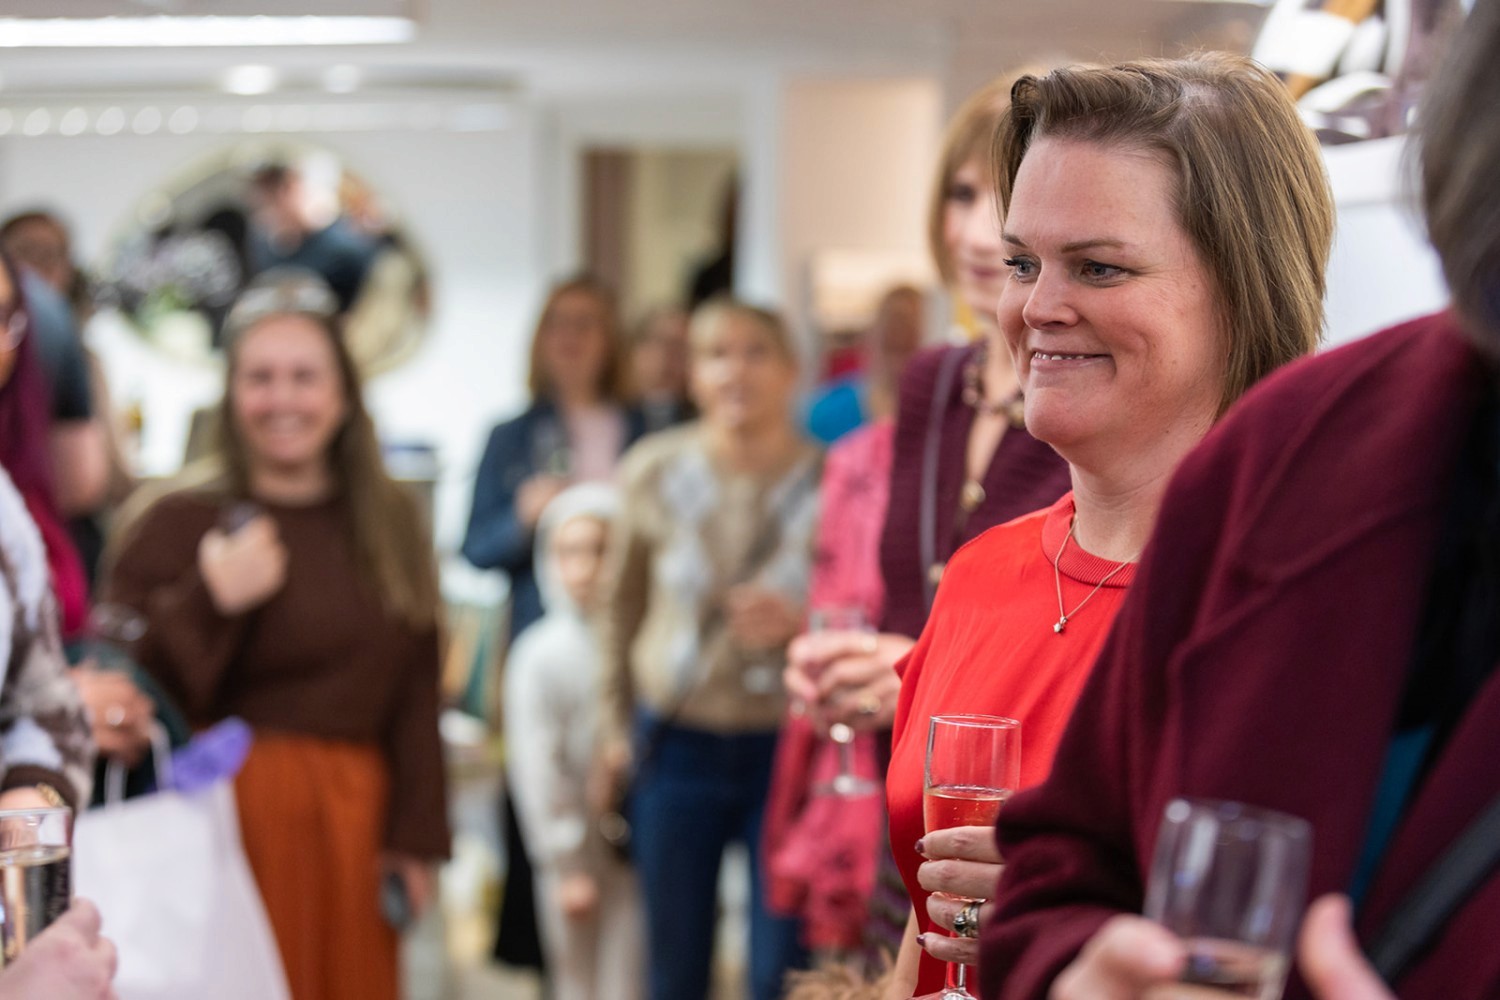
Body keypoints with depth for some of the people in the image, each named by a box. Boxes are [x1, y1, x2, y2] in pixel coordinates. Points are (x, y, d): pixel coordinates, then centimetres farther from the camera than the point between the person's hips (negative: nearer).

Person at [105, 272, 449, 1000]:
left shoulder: (390, 523, 10)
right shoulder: (178, 523, -4)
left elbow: (416, 693, 10)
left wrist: (415, 840, 7)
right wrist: (211, 604, -21)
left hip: (351, 829, 4)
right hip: (232, 822, -4)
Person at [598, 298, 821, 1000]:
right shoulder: (656, 471, -1)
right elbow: (622, 604, 12)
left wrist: (798, 626, -21)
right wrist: (617, 724, 14)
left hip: (786, 749, -2)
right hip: (678, 746, 3)